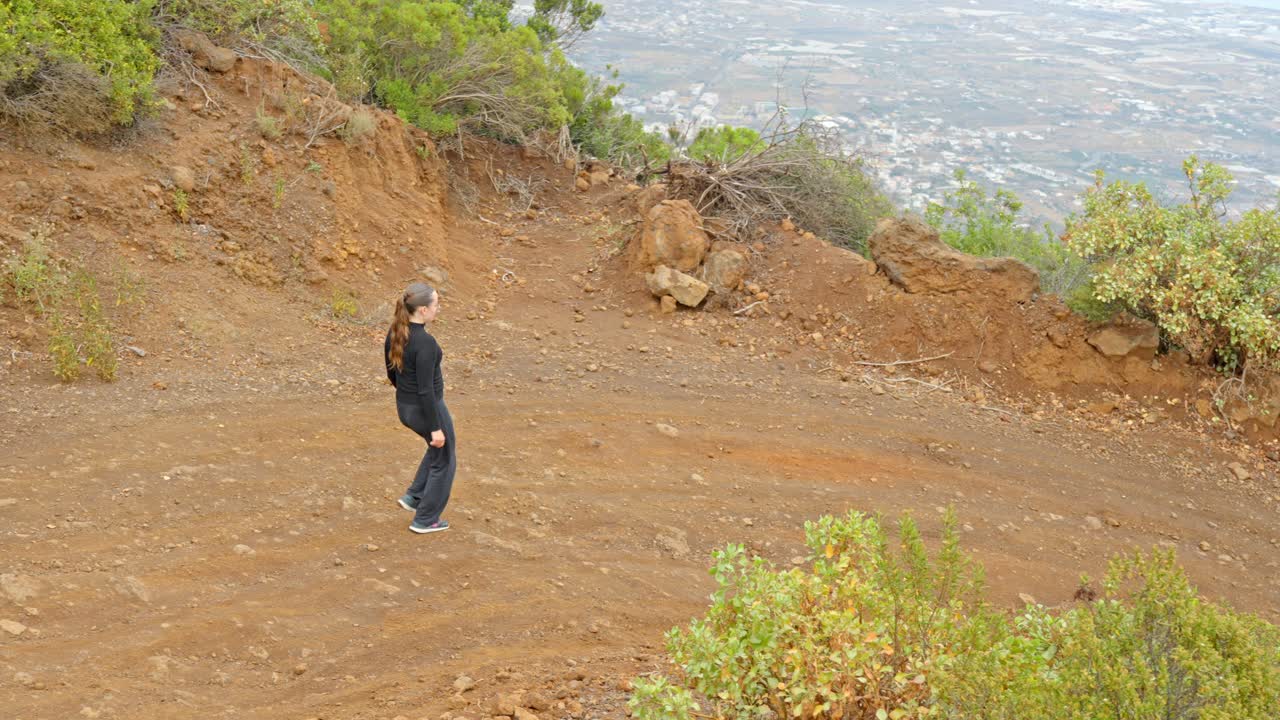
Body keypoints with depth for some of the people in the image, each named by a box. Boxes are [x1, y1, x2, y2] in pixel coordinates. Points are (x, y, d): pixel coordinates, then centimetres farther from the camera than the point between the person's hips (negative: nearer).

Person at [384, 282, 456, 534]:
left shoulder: (394, 333, -4)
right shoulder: (425, 342, -29)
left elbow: (392, 373, 9)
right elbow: (426, 389, -27)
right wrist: (436, 427, -19)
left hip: (404, 407, 8)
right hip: (427, 410, -8)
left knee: (439, 447, 33)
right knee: (444, 461, 16)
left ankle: (414, 496, 30)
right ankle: (425, 519, 25)